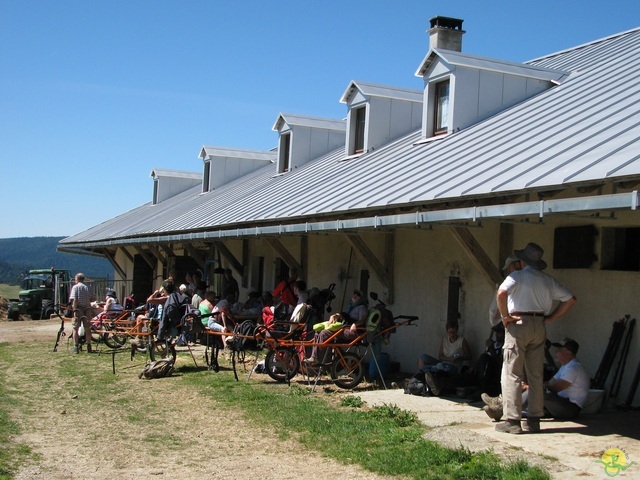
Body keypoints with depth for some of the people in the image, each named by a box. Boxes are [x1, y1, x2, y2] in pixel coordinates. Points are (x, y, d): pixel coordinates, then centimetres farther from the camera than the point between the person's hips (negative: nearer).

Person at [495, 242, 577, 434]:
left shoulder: (517, 276, -5)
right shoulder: (548, 280, 11)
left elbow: (501, 293, -23)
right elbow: (570, 299, 13)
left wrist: (505, 316, -12)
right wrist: (550, 318, 12)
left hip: (518, 324, -5)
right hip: (539, 327, 5)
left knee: (512, 374, -2)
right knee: (536, 375, 10)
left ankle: (513, 421, -5)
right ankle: (534, 420, 13)